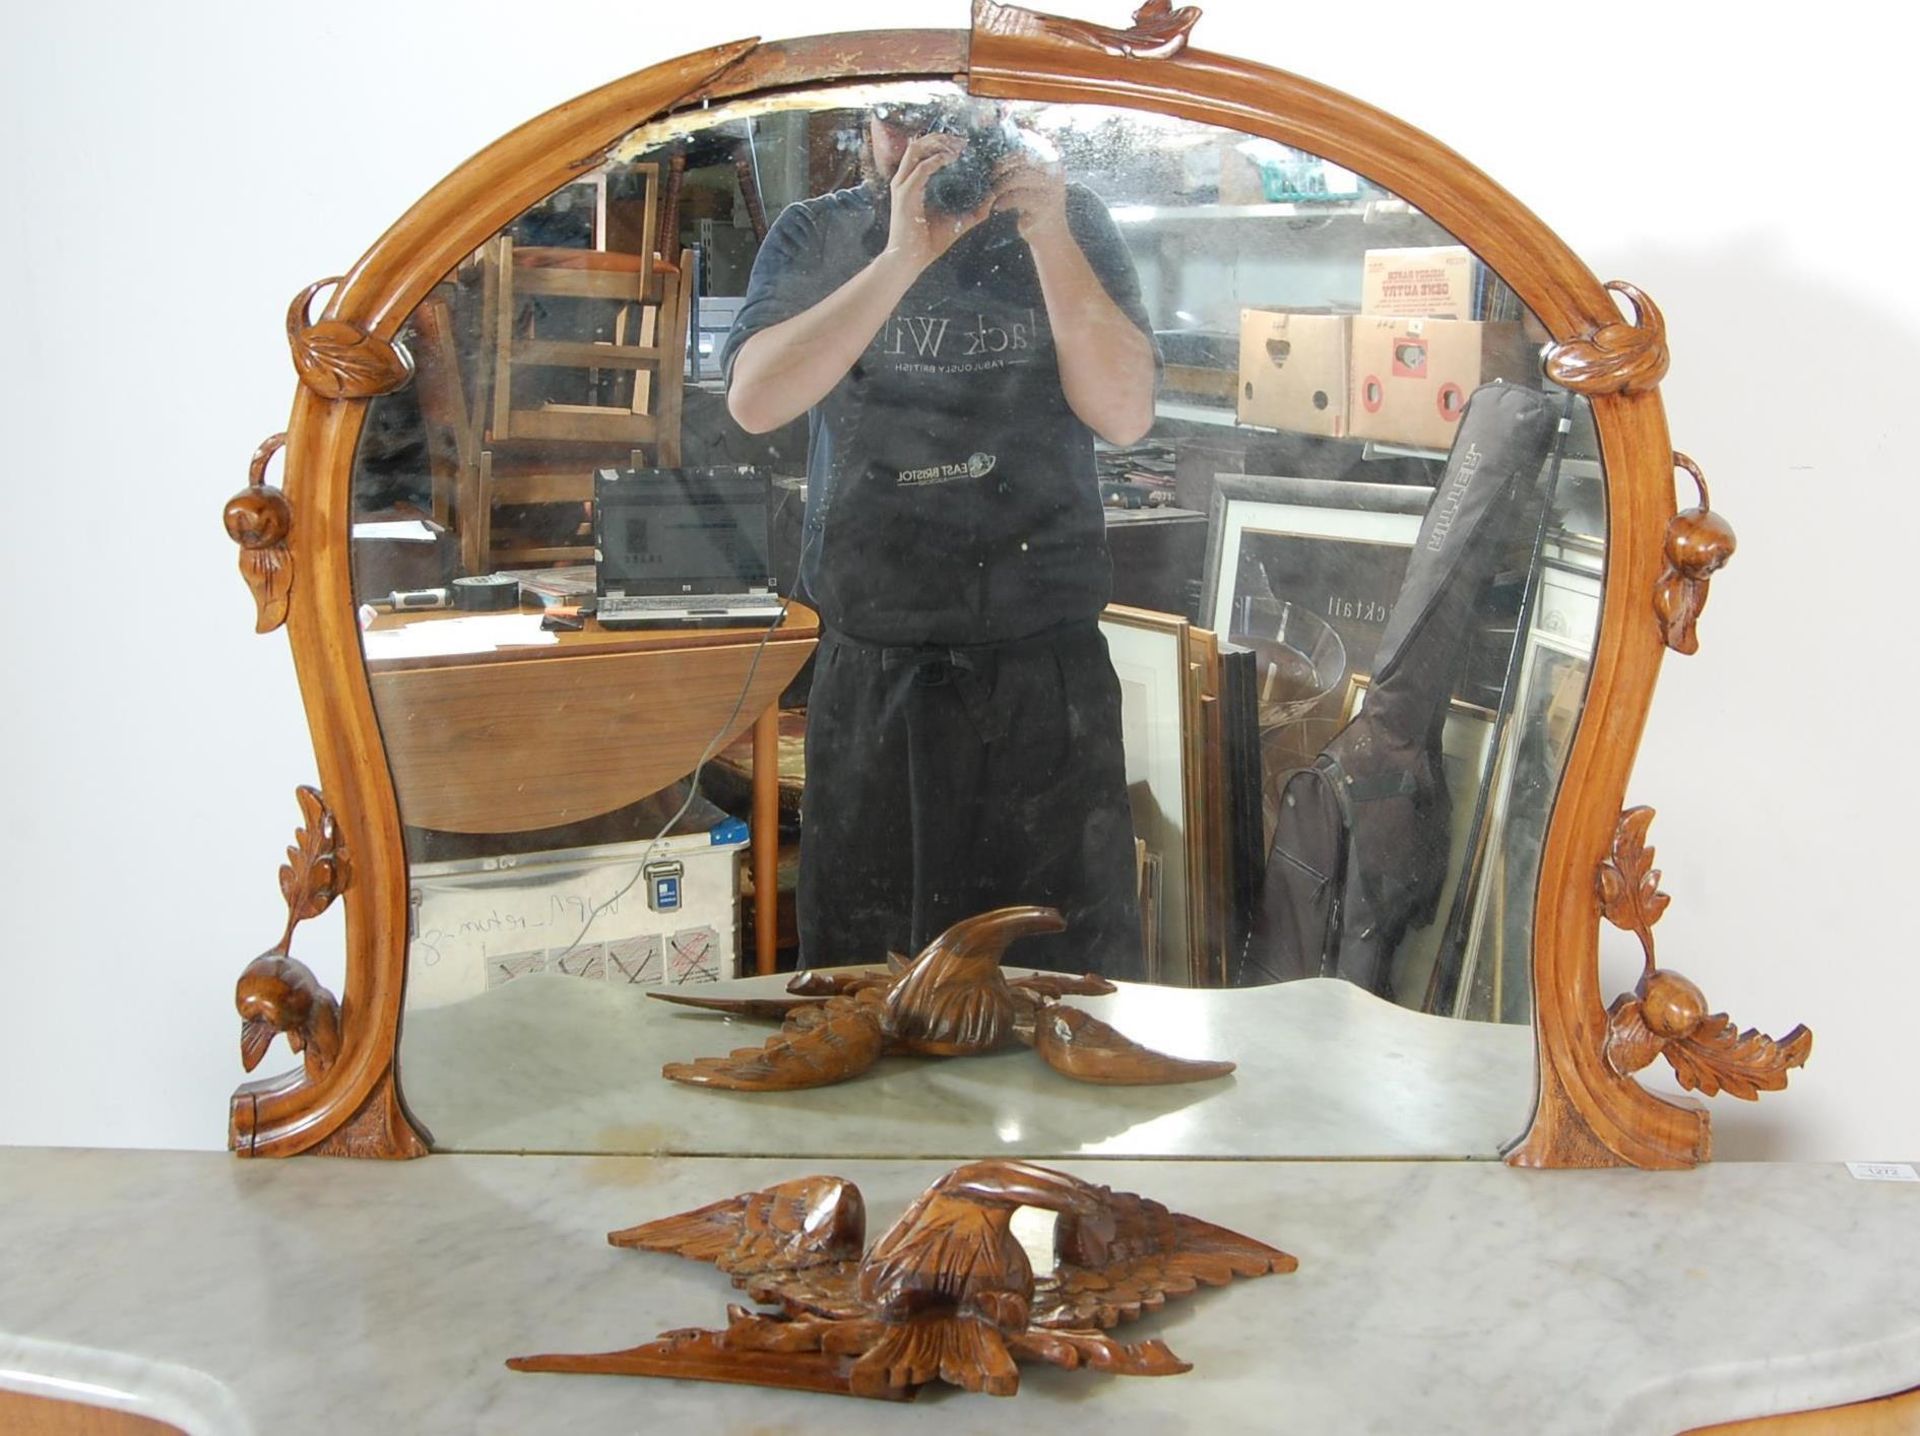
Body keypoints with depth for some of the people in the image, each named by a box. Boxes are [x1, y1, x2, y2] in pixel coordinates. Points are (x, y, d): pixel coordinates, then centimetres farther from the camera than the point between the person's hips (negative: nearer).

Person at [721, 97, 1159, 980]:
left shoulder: (1070, 224, 6)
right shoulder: (817, 236, 6)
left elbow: (1125, 412, -5)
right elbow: (755, 401, -11)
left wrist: (1047, 241, -15)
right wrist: (903, 258, -18)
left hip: (1048, 670, 0)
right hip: (873, 668, 0)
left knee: (1073, 979, 2)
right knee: (867, 990, 7)